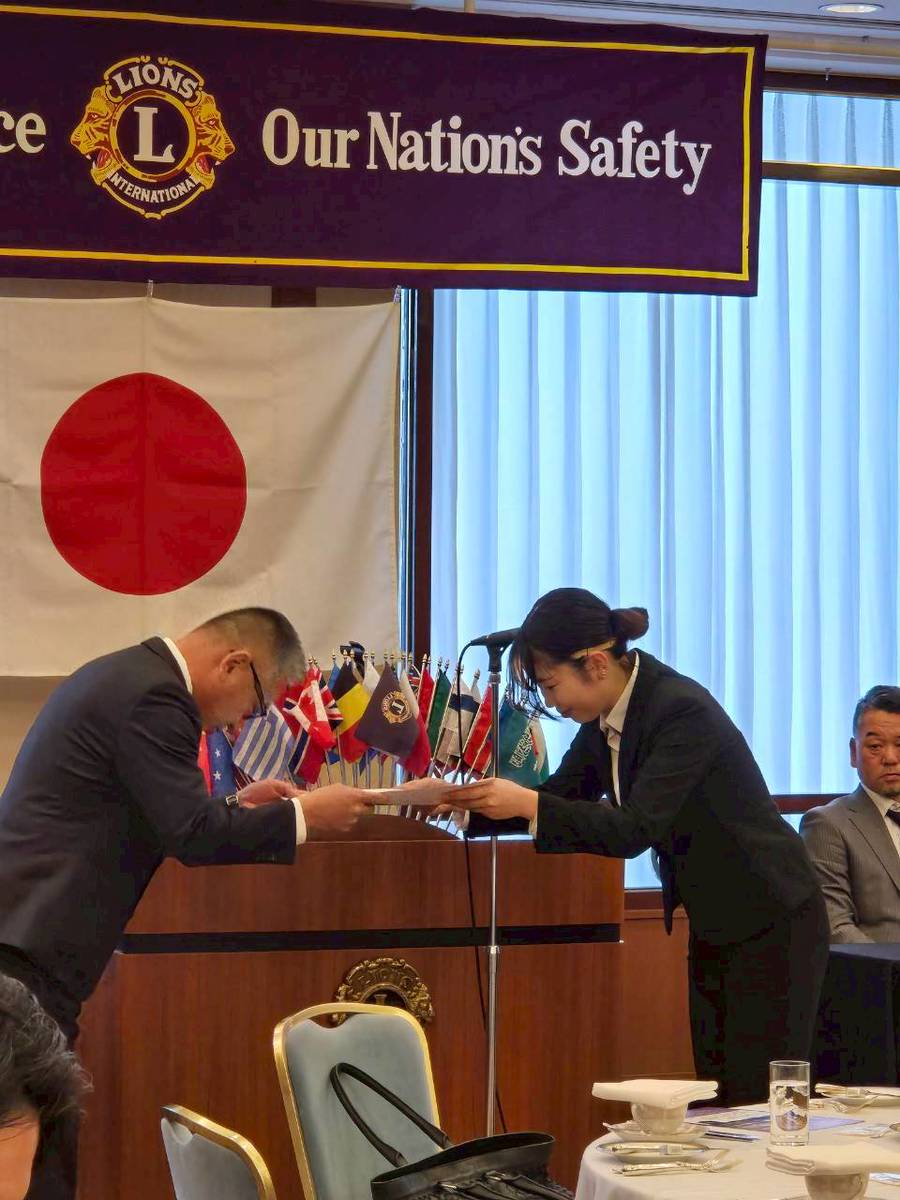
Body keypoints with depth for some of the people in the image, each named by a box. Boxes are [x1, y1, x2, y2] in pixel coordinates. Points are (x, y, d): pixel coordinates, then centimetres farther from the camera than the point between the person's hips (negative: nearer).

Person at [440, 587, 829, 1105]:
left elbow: (636, 830, -32)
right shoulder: (605, 717, 1)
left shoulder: (683, 710, -25)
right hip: (714, 928, 9)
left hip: (773, 926, -9)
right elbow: (560, 798, 10)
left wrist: (527, 803, -36)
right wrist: (466, 801, -5)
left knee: (755, 1103, -8)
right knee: (714, 1094, 9)